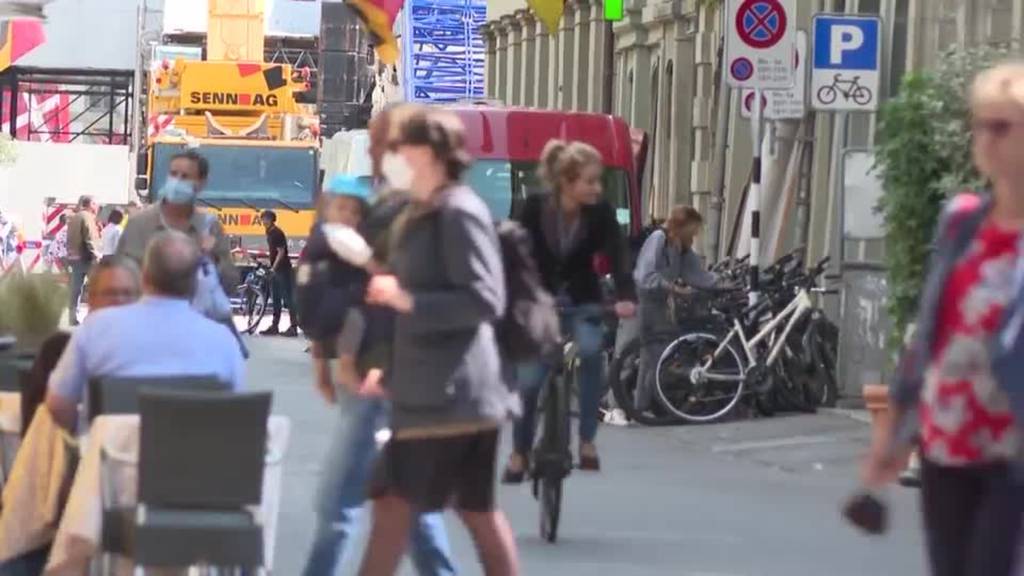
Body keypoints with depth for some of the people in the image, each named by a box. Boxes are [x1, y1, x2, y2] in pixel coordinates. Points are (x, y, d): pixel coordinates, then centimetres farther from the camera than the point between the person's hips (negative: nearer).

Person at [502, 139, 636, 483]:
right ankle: (520, 452, 18)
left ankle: (587, 440, -17)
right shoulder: (535, 208, -18)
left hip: (582, 302, 0)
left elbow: (617, 255, -26)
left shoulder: (601, 212, -16)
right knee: (529, 379, -5)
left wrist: (625, 296, -43)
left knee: (591, 351, -28)